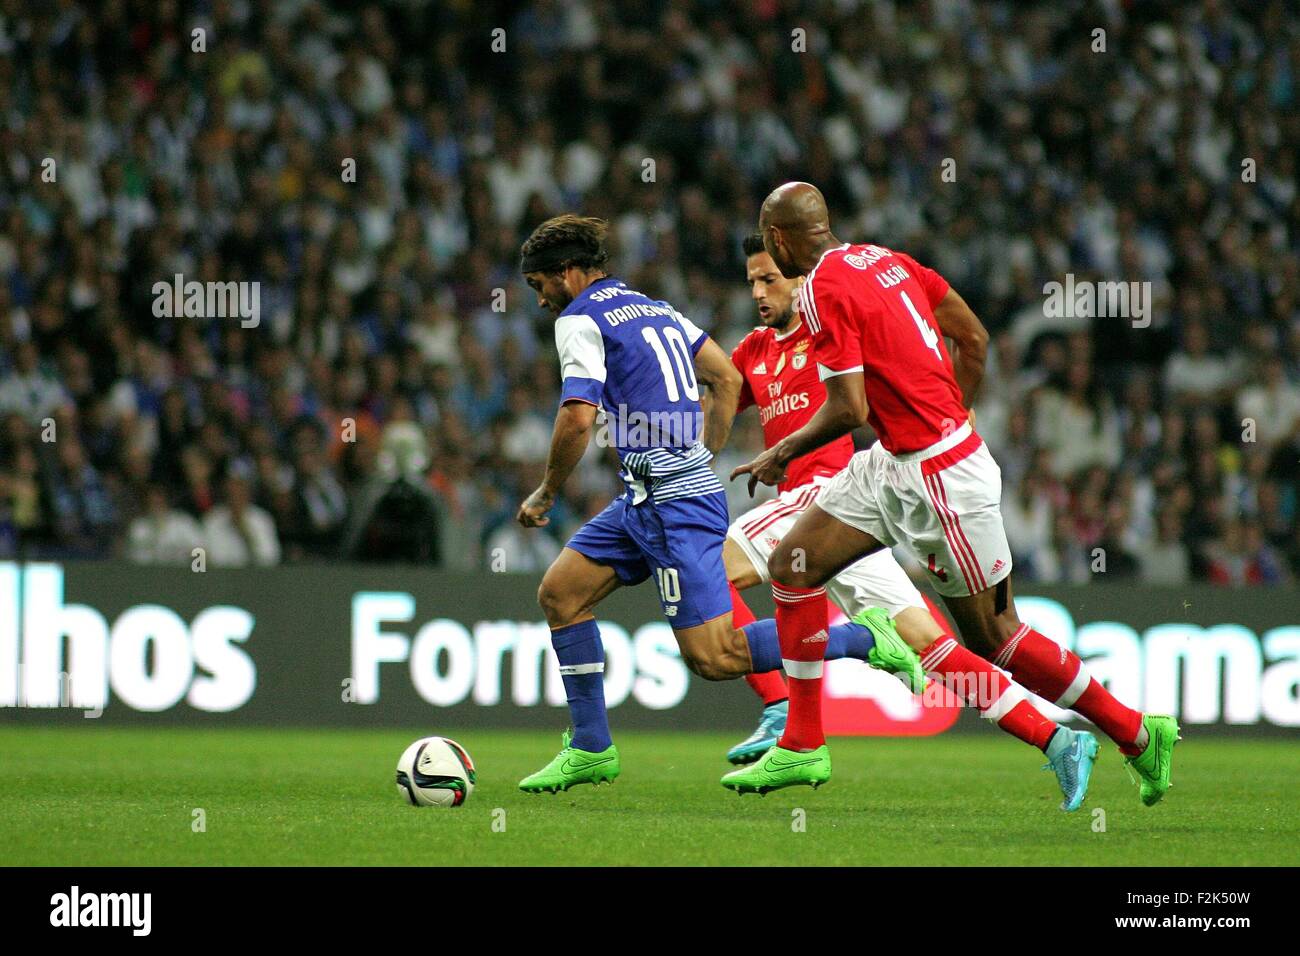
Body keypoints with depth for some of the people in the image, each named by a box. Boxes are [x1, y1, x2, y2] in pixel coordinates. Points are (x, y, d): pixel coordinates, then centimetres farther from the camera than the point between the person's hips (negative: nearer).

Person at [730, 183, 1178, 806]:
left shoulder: (823, 292, -16)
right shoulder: (883, 258, 9)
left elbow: (849, 410, -19)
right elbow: (974, 339, 13)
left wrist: (783, 452, -3)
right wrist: (953, 417, 24)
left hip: (942, 477, -10)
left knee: (992, 636, 1)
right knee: (792, 568, 9)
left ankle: (1140, 735, 12)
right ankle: (801, 748, 12)